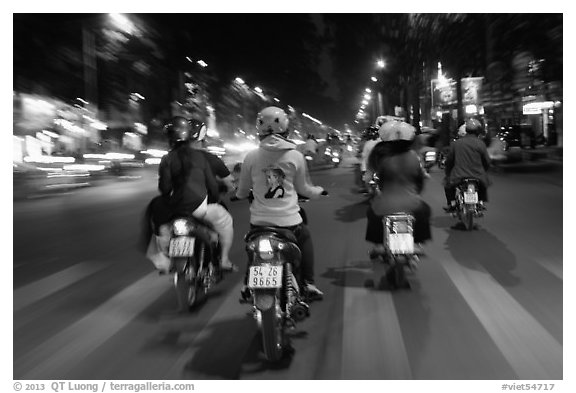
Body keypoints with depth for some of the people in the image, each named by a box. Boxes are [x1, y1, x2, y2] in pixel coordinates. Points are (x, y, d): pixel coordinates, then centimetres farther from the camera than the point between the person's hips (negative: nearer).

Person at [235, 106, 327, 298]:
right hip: (288, 221, -1)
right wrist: (318, 191, 27)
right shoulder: (296, 156, -6)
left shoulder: (251, 157, -4)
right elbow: (303, 188, 5)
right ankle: (308, 283, 23)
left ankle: (249, 285, 28)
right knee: (305, 238, 29)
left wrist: (238, 195, 31)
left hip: (259, 221, 1)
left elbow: (242, 191, 7)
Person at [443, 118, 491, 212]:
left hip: (458, 176, 0)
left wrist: (448, 173, 23)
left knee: (447, 182, 29)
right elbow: (487, 162, 2)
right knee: (484, 180, 34)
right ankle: (481, 201, 30)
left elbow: (449, 160, 7)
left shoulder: (456, 143, 2)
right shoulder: (480, 143, -2)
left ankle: (452, 203, 21)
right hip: (477, 177, 1)